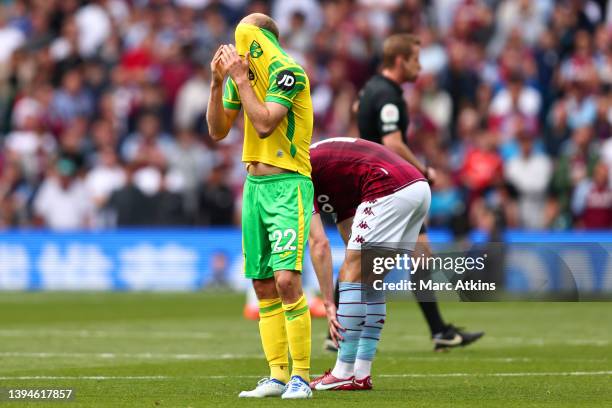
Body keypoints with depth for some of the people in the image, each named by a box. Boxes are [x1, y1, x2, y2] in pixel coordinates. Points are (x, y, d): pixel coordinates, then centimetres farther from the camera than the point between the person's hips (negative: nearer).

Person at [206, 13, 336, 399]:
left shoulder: (289, 73, -13)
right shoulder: (241, 75, 9)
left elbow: (264, 124, -22)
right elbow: (218, 131, 10)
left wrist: (241, 78, -16)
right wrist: (218, 82, -2)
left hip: (288, 186, -7)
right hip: (254, 185, 7)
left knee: (286, 279, -17)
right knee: (263, 287, 6)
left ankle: (302, 376, -13)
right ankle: (278, 375, 10)